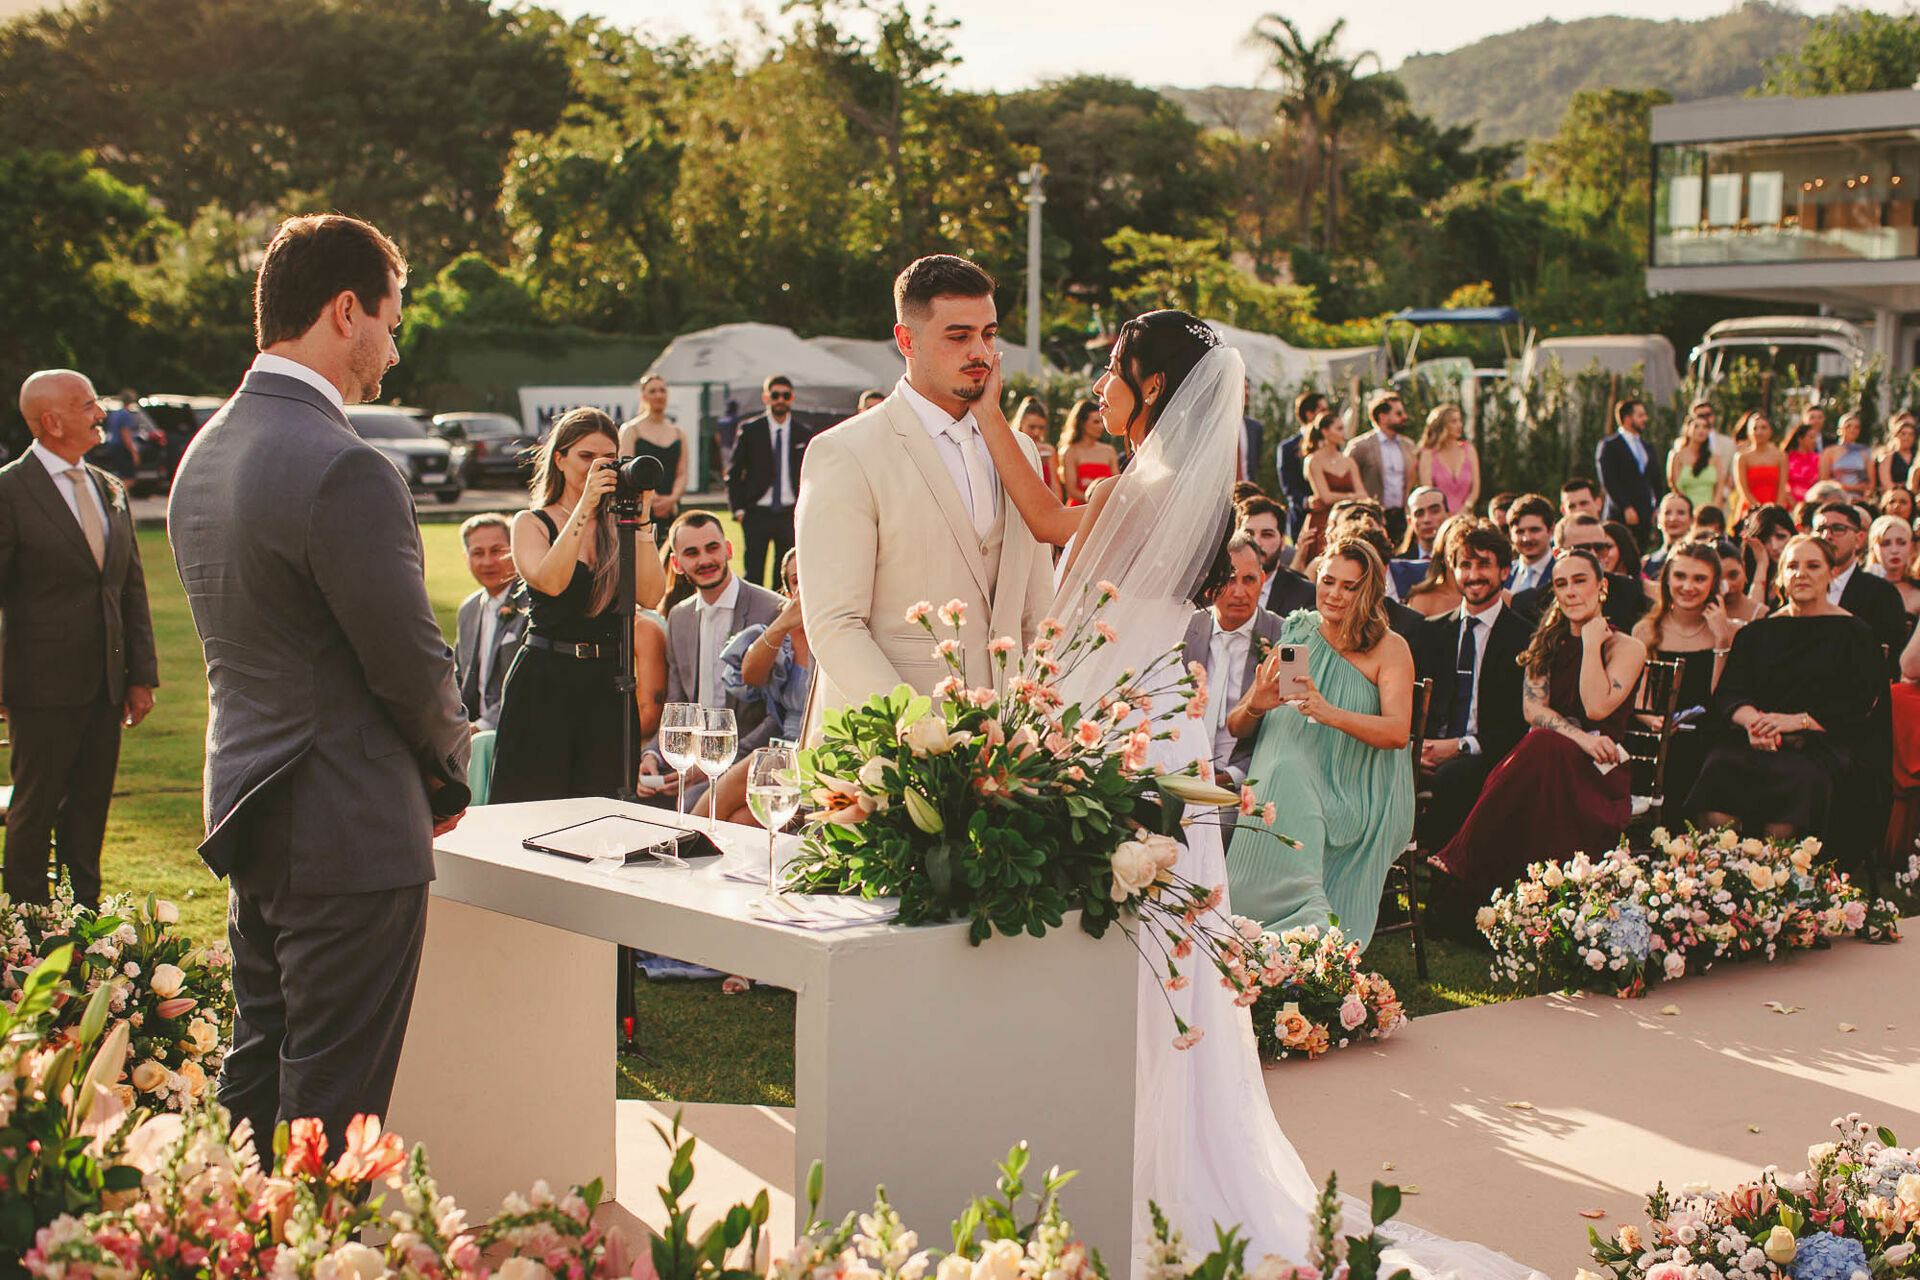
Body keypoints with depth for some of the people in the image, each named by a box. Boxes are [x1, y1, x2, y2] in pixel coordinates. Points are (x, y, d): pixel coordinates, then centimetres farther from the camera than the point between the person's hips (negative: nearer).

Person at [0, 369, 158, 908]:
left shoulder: (111, 490, 11)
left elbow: (133, 587, 14)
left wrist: (142, 675, 9)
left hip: (107, 686, 6)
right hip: (44, 686, -6)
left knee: (91, 808, 12)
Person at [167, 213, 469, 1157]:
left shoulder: (206, 451, 9)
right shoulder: (345, 472, -21)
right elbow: (411, 665, -18)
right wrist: (448, 770, 3)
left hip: (246, 810, 9)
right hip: (348, 830, -9)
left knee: (255, 1079, 20)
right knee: (333, 1110, 0)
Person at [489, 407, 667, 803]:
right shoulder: (532, 523, 4)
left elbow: (650, 596, -5)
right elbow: (550, 581, -18)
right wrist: (585, 506, -17)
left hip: (608, 685, 3)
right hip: (543, 684, -3)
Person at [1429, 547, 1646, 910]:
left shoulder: (1628, 648, 5)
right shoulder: (1547, 644, 17)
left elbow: (1597, 708, -12)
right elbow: (1533, 709, 2)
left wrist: (1591, 642, -7)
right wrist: (1581, 738, -16)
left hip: (1597, 771, -3)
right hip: (1548, 758, 3)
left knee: (1543, 746, -37)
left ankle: (1461, 864, -38)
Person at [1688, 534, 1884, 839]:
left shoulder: (1854, 633, 10)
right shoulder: (1756, 633, 20)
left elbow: (1859, 705, 0)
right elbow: (1727, 694, 10)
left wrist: (1798, 720, -13)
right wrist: (1751, 720, -13)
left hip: (1822, 744, -2)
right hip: (1753, 742, 2)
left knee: (1799, 779, -36)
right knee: (1718, 769, -30)